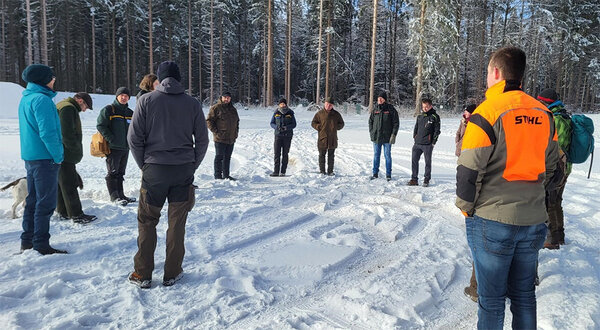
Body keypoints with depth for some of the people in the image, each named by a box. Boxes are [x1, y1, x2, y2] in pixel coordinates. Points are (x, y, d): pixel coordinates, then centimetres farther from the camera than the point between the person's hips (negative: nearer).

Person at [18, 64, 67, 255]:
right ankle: (41, 245, 3)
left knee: (33, 200, 17)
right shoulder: (42, 99, -16)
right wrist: (58, 156, -13)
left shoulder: (25, 99, 15)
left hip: (30, 157, 10)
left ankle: (27, 241, 25)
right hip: (44, 158, -10)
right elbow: (47, 132, -23)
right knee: (46, 203, -3)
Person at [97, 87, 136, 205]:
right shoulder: (108, 110, -5)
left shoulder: (130, 112, 14)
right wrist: (111, 139, -16)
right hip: (113, 148, -6)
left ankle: (120, 195, 19)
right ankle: (114, 196, 2)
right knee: (113, 172, -3)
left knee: (120, 173, 13)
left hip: (126, 148, 6)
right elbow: (100, 126, -11)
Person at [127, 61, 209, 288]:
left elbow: (134, 138, -4)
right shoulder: (193, 104, 3)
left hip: (154, 170, -1)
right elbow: (202, 140, 4)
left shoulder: (146, 100, -2)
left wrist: (144, 165, 8)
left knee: (146, 221, 11)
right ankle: (172, 273, 17)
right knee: (177, 223, 9)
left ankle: (143, 274, 15)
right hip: (184, 171, 2)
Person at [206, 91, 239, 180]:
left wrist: (236, 132, 14)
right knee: (219, 157, -2)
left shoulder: (233, 109, 16)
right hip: (220, 139, -7)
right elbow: (209, 121, -8)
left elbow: (237, 121, 27)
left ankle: (226, 175, 20)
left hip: (231, 139, 7)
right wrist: (216, 131, -14)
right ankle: (218, 175, 4)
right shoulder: (216, 108, -5)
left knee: (227, 157, 12)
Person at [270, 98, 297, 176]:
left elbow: (294, 124, 3)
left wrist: (287, 127, -16)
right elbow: (272, 123, 8)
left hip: (287, 135, 0)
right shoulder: (276, 113, 5)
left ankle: (283, 172, 8)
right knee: (277, 153, -5)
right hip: (278, 135, 1)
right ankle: (276, 171, -3)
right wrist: (277, 127, -13)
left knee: (285, 154, 2)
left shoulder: (290, 113, 2)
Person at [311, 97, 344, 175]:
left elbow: (341, 124, 17)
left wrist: (335, 127, 1)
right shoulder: (319, 113, 2)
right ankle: (322, 171, 10)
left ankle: (330, 171, 14)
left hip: (333, 139, 2)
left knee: (331, 156, 7)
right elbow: (313, 123, 6)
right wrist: (320, 127, -7)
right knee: (322, 155, 3)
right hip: (322, 139, -2)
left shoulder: (336, 114, 8)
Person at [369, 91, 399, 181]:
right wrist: (371, 132, 4)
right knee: (376, 155, 9)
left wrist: (393, 134, -11)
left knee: (387, 156, 3)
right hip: (376, 137, 3)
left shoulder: (391, 109, -3)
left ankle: (388, 174, 11)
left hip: (387, 137, -3)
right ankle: (375, 173, 18)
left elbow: (396, 123, -3)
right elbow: (370, 121, 15)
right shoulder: (375, 110, 7)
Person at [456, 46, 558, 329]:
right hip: (534, 219, 6)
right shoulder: (544, 114, 5)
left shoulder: (487, 112, -15)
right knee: (524, 294, 18)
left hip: (492, 220, -6)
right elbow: (549, 167, 13)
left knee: (491, 298, 7)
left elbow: (469, 171, -14)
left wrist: (465, 208, 0)